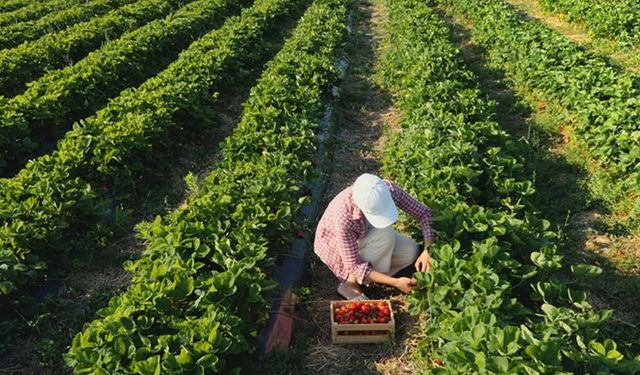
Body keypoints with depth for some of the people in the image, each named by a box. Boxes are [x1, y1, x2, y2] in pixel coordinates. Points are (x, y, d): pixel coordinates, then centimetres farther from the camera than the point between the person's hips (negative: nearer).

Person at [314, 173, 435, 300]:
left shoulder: (390, 189, -30)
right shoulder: (343, 218, -41)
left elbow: (424, 213, -18)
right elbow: (354, 265, -33)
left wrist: (427, 251, -33)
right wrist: (395, 282, -39)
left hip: (366, 237, 5)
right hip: (336, 247, -5)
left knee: (411, 251, -16)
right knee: (386, 235, -31)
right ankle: (350, 282, -13)